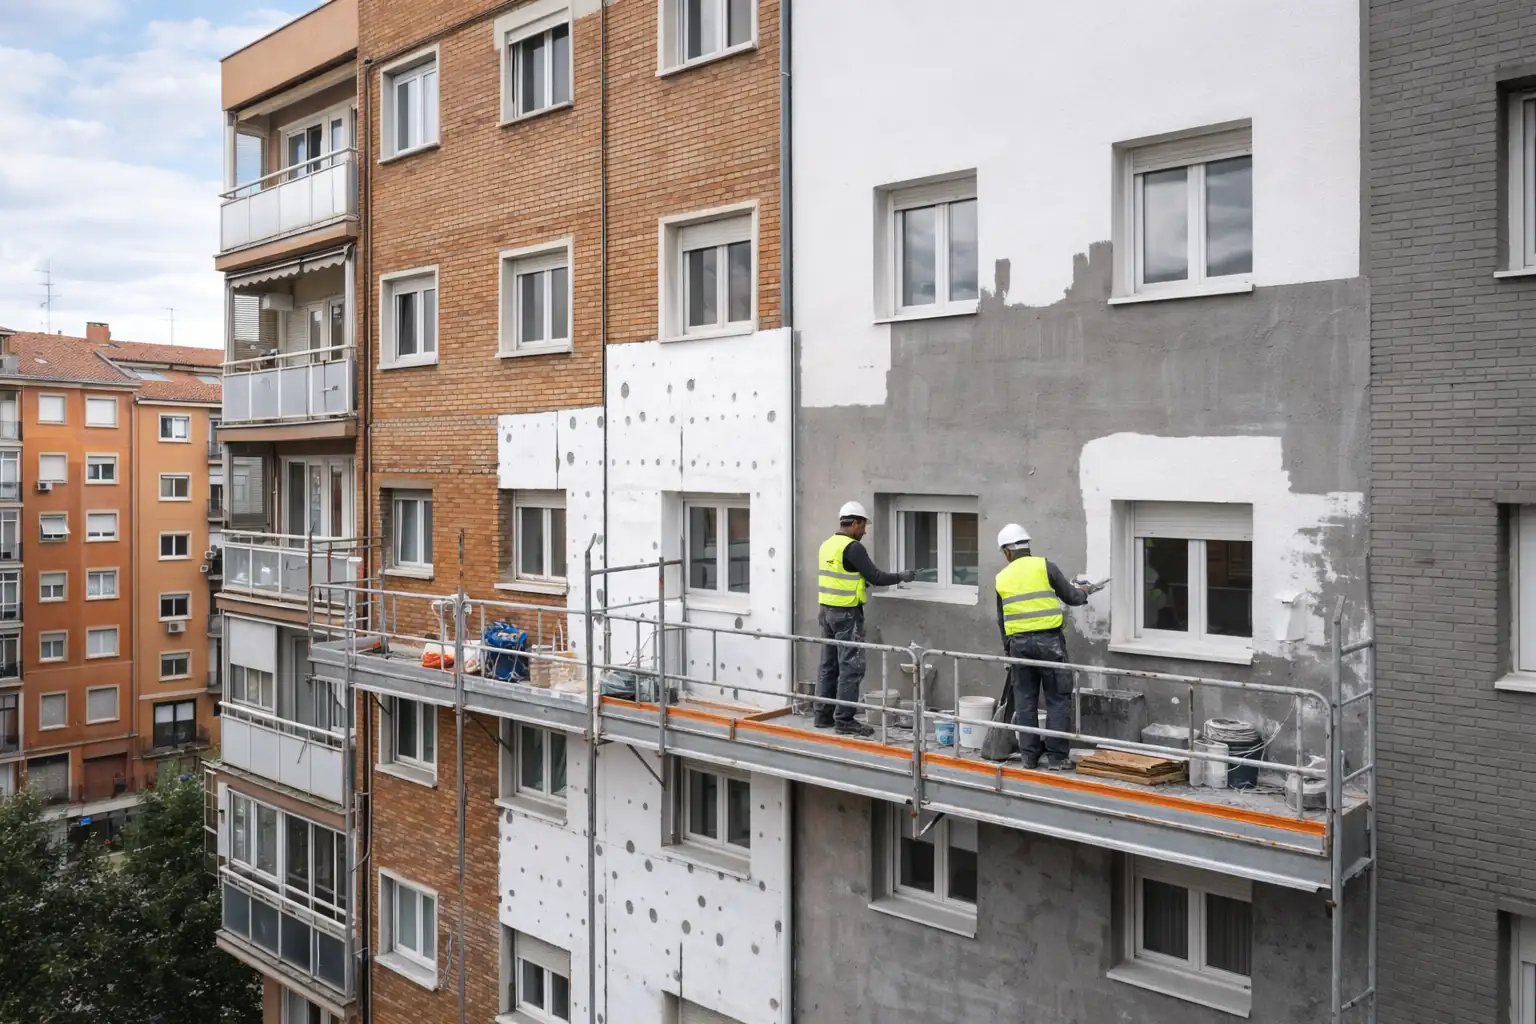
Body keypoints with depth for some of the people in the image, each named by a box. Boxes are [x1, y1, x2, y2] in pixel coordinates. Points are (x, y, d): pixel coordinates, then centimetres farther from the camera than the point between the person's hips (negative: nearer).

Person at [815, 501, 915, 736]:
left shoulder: (827, 545, 11)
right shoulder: (853, 547, -15)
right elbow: (875, 577, -14)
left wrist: (861, 583, 21)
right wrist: (901, 577, 0)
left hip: (826, 610, 9)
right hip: (847, 613, -9)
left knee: (829, 665, 13)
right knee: (851, 667, -4)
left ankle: (824, 715, 19)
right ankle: (844, 720, -2)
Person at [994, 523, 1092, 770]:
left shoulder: (1002, 579, 10)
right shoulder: (1045, 566, -2)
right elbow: (1071, 598, 5)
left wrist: (1007, 649, 29)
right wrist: (1084, 592, 27)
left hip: (1019, 643, 4)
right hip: (1049, 640, -3)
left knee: (1025, 701, 11)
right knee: (1058, 700, 3)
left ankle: (1029, 755, 16)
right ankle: (1056, 757, 3)